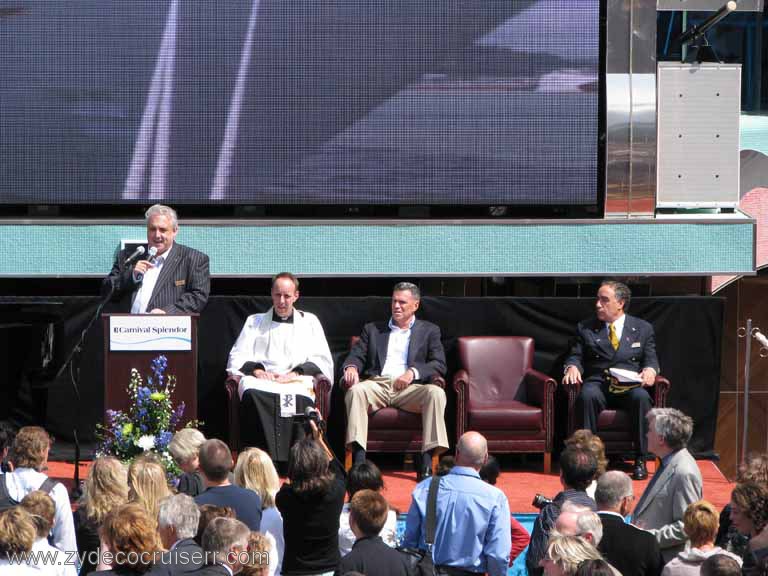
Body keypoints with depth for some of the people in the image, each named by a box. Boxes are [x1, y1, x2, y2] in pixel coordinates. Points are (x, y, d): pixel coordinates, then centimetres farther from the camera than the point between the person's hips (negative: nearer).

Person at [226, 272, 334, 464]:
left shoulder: (309, 322, 25)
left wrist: (295, 373, -4)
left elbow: (323, 361, 13)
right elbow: (236, 358, 17)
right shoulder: (254, 322, 27)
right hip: (262, 380, 1)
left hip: (297, 381, -1)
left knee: (300, 398, -39)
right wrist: (256, 369, -4)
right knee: (252, 394, -38)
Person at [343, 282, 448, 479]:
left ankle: (426, 463, -35)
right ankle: (359, 460, -41)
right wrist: (351, 367, -11)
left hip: (409, 388, -1)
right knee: (356, 390, -33)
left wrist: (413, 372, -13)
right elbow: (356, 355, 15)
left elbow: (439, 365, 6)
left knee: (436, 393, -33)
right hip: (377, 385, 1)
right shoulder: (372, 329, 25)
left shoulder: (429, 331, 18)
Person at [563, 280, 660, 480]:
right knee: (587, 396, -36)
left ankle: (640, 460, -27)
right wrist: (572, 367, -12)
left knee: (641, 397, -35)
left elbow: (651, 359, 11)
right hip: (597, 384, 0)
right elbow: (575, 356, 12)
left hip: (630, 386, 0)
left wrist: (650, 370, -13)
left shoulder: (643, 328, 15)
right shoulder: (585, 328, 16)